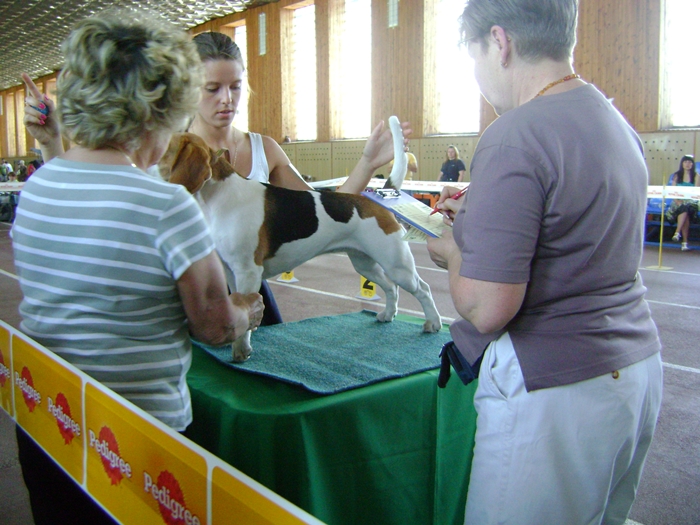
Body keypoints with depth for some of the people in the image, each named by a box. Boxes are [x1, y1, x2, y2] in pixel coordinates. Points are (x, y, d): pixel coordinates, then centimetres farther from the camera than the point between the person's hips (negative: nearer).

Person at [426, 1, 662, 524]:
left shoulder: (514, 138, -21)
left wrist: (454, 250, -5)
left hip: (556, 392, -9)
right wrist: (482, 215, 19)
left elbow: (487, 310, -25)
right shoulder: (616, 122, 7)